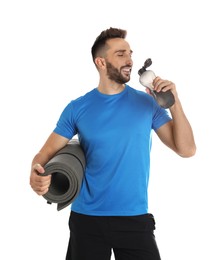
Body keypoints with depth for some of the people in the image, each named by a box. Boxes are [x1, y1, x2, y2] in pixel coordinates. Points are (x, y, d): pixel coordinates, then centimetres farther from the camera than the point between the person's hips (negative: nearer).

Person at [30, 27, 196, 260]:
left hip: (136, 219, 0)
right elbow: (46, 153, 0)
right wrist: (37, 173, -23)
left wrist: (174, 102, -14)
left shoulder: (147, 103, 0)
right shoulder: (77, 109, -1)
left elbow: (186, 150, -3)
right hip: (86, 219, 0)